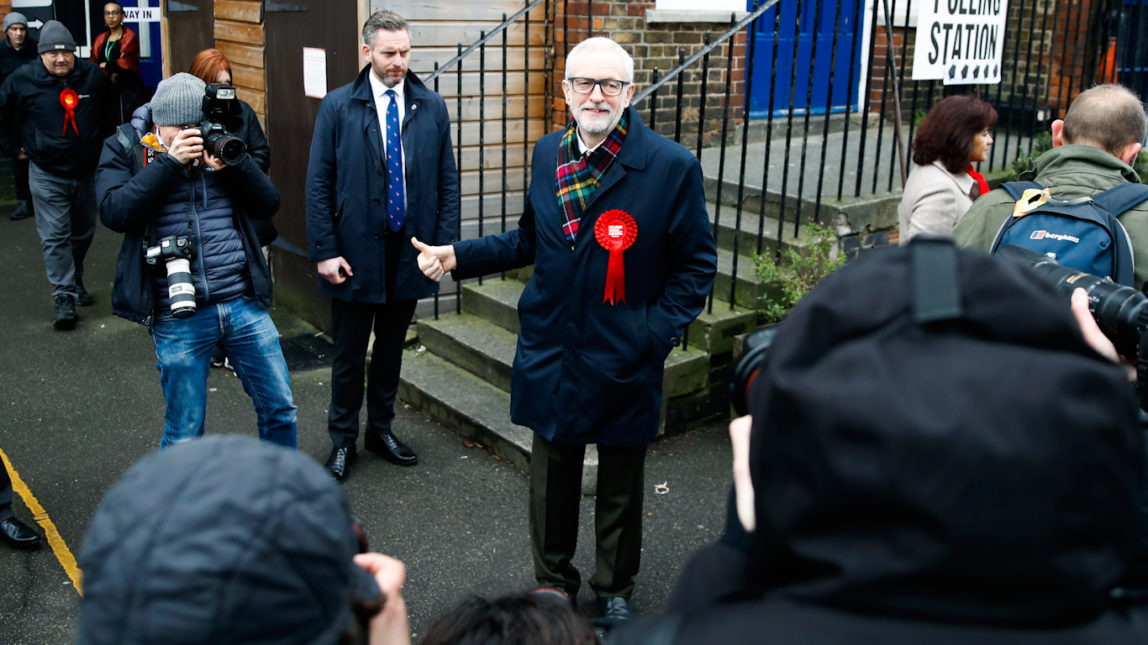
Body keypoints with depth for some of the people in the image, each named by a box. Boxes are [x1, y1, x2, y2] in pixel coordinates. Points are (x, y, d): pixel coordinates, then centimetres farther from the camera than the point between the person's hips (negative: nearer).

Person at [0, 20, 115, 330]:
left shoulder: (93, 76, -3)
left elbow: (109, 109, 18)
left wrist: (100, 139, 17)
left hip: (87, 172, 3)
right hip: (47, 174, -3)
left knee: (83, 233, 15)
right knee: (55, 237, -7)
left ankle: (75, 283, 33)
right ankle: (63, 297, -5)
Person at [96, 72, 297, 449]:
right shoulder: (125, 150, 3)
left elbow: (268, 204, 2)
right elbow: (114, 213, -13)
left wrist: (235, 162, -14)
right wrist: (170, 161, -17)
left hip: (244, 304, 3)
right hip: (178, 317, -2)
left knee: (280, 409, 11)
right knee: (184, 435, 8)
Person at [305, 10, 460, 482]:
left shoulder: (432, 107, 2)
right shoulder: (337, 107, -4)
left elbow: (447, 182, 4)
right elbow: (318, 184, -5)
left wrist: (445, 244, -3)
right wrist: (324, 251, -11)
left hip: (410, 252, 2)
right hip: (354, 252, -2)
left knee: (391, 349, 16)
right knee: (349, 354, 9)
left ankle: (381, 429, 34)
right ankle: (343, 440, 25)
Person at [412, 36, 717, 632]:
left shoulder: (672, 167, -13)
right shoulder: (548, 154, 2)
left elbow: (697, 265, -7)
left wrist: (656, 334, -17)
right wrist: (457, 257, 5)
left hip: (624, 361, -3)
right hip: (551, 353, 4)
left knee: (620, 485, 15)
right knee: (552, 480, 17)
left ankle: (614, 589, 39)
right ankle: (552, 582, 39)